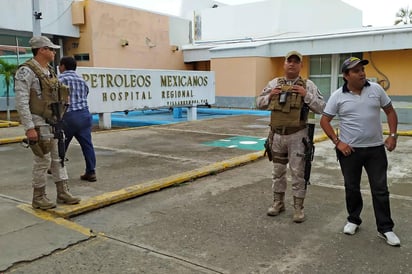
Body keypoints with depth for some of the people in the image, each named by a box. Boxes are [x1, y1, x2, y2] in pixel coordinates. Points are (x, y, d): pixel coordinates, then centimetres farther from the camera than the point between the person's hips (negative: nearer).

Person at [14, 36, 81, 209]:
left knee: (58, 158, 10)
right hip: (39, 124, -8)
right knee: (43, 161, -2)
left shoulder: (49, 71, 12)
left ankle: (63, 193, 18)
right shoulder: (26, 71, -13)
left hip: (53, 123, 8)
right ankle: (38, 198, 12)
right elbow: (21, 102, -18)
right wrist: (29, 128, -22)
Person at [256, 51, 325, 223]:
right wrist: (269, 96, -6)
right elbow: (259, 103, 12)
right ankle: (278, 202, 28)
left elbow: (321, 108, -5)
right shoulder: (274, 83, 7)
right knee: (278, 170, 14)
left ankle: (298, 207, 14)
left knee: (298, 172, 3)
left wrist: (306, 95, -17)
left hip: (297, 136, -3)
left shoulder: (308, 85, -1)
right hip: (277, 135, 3)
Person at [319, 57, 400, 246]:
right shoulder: (338, 96, -5)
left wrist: (392, 135, -1)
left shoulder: (376, 89, 0)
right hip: (350, 150, -1)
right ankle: (353, 220, 31)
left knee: (380, 189, 6)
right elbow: (324, 121, -2)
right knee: (352, 188, 12)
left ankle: (385, 228, 17)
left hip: (376, 148, 1)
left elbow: (390, 111, 9)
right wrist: (337, 142, -10)